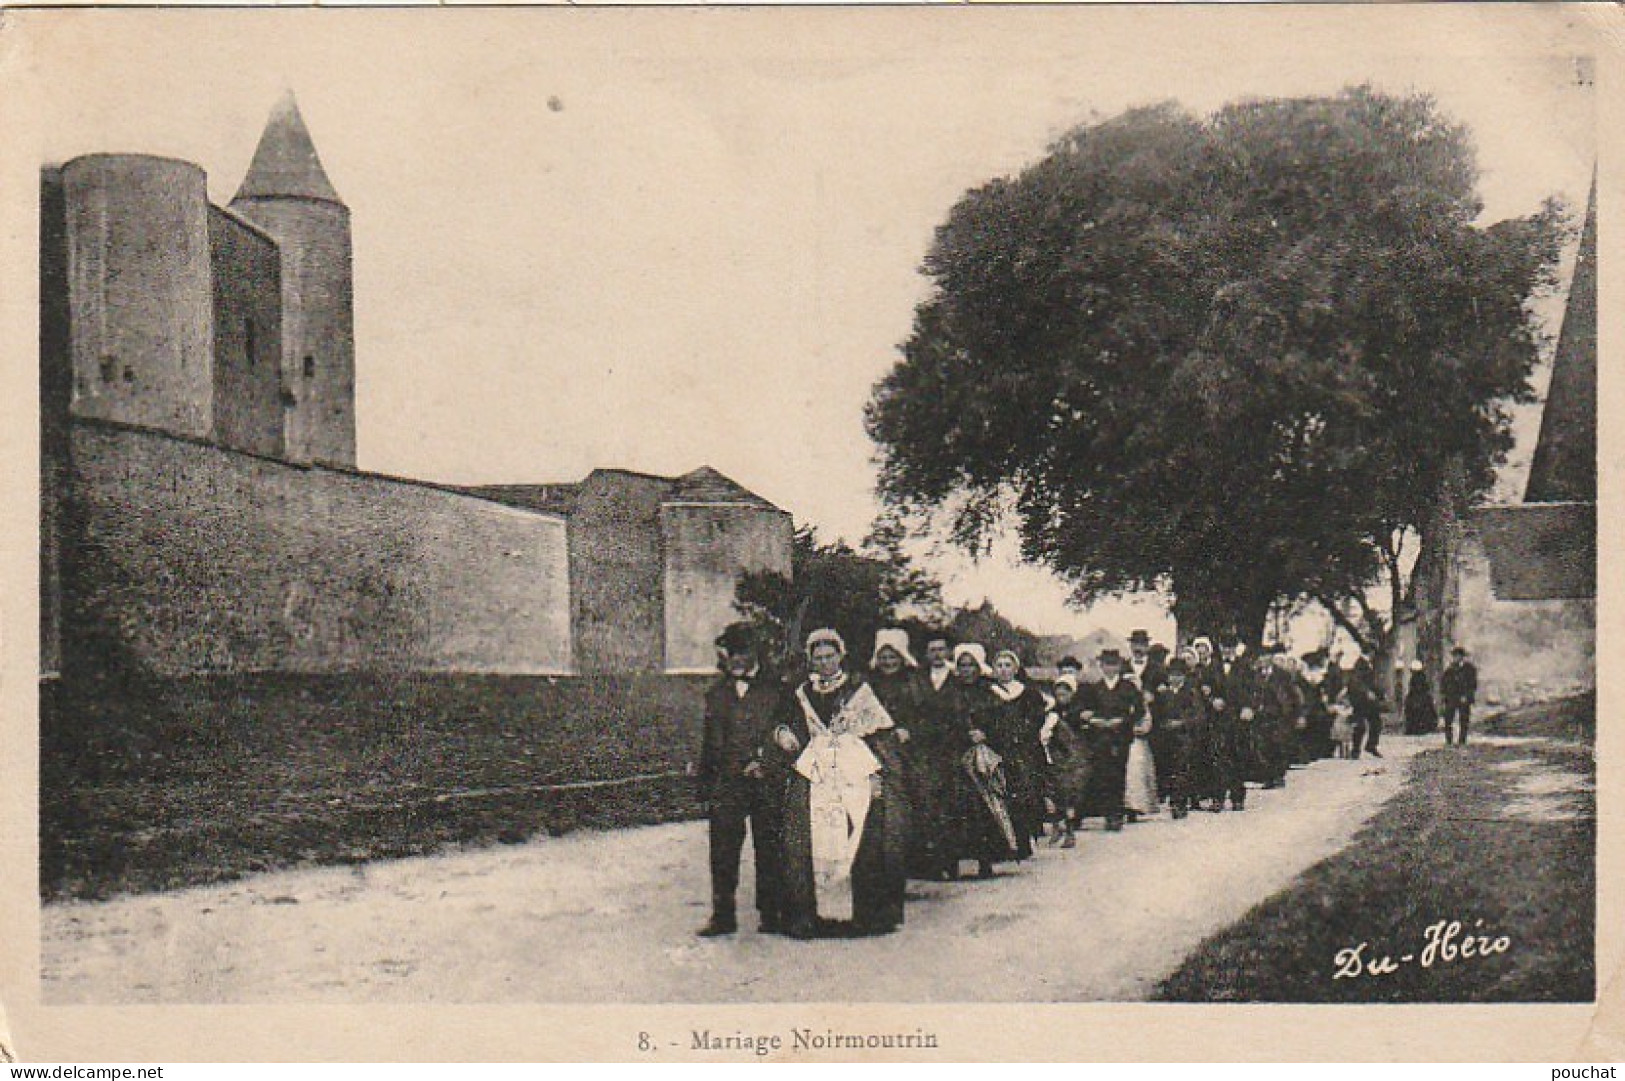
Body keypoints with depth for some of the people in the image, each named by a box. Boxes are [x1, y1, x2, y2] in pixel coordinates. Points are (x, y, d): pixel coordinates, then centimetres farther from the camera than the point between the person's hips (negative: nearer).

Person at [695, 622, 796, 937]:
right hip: (726, 783, 3)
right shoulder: (717, 694, 16)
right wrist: (705, 785, 14)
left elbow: (788, 735, 5)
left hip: (768, 782, -2)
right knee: (723, 850, -1)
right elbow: (710, 742, 19)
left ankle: (772, 914, 10)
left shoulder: (775, 689, 6)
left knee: (770, 849, 1)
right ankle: (723, 915, 6)